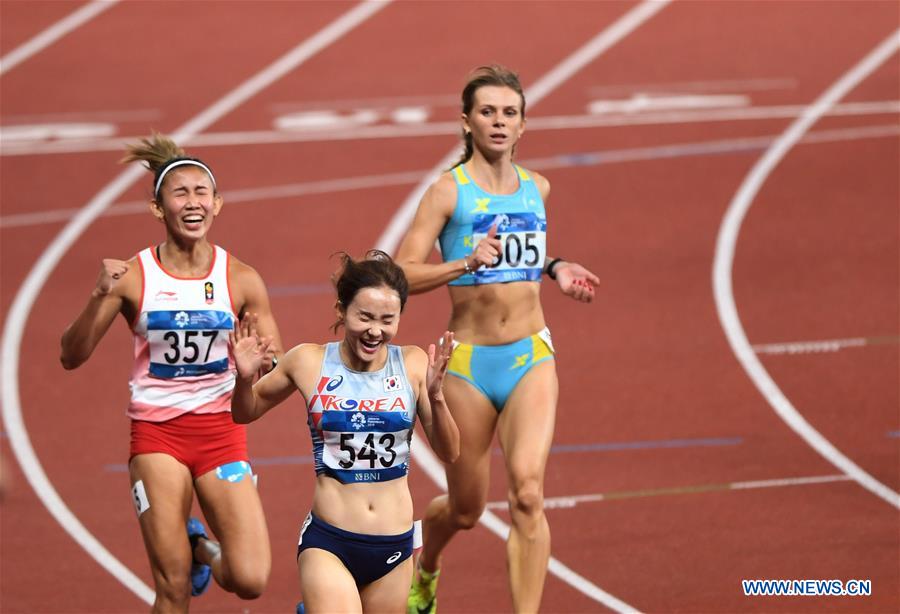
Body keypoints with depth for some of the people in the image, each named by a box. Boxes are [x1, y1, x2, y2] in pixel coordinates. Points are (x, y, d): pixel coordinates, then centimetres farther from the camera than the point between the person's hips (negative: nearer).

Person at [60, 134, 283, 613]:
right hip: (156, 433, -1)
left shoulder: (241, 279, -3)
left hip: (222, 430, 1)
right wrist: (99, 297, -21)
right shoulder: (133, 277, -6)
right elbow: (71, 357, -6)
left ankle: (202, 548, 24)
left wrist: (262, 360, -20)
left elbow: (278, 371, 4)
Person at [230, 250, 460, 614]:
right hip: (328, 544, -2)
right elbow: (246, 413, 12)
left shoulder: (413, 364, -2)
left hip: (394, 547, 2)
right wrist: (244, 379, -8)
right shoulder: (309, 362, -3)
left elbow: (448, 453, -1)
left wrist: (434, 395, -16)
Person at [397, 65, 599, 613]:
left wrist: (555, 269, 10)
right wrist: (466, 264, -27)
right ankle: (424, 568, 48)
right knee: (466, 510, 12)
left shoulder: (536, 188, 8)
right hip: (469, 362, -2)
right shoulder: (449, 191, -7)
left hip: (532, 358, 2)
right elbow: (402, 275, -13)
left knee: (527, 492, -19)